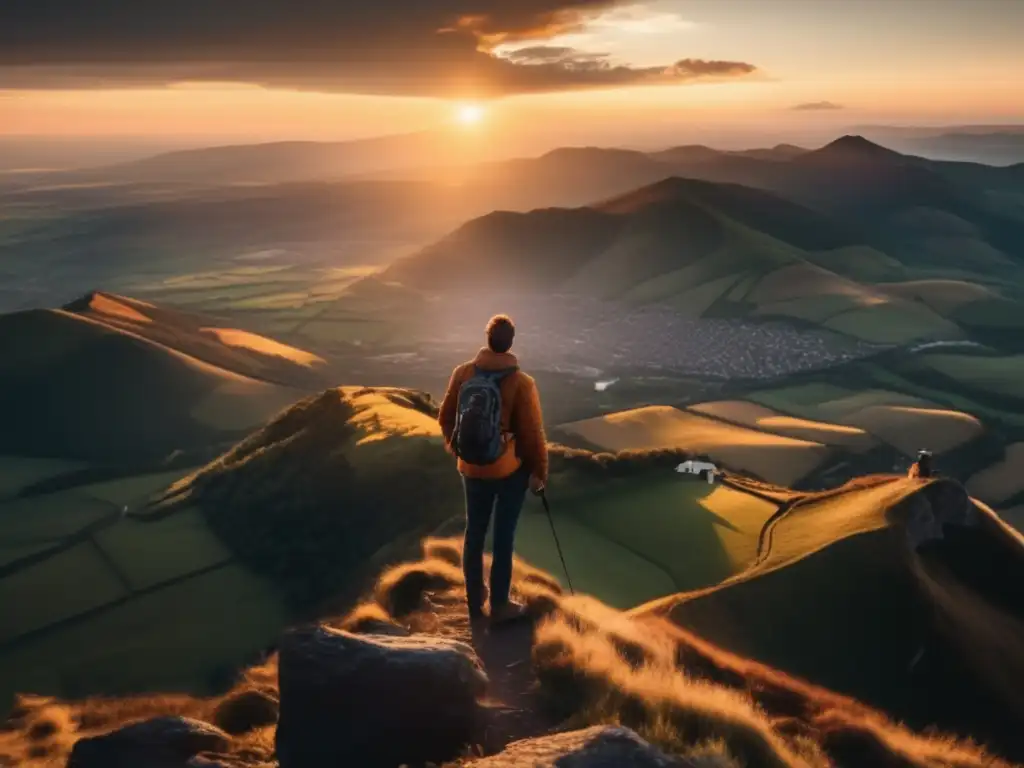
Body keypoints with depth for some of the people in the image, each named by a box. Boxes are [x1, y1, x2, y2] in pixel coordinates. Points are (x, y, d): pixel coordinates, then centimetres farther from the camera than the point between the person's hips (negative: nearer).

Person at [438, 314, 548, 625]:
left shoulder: (462, 373, -8)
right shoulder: (522, 383, -20)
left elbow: (446, 418, 3)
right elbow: (533, 434, -14)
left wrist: (455, 447, 21)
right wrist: (539, 472, 0)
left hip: (472, 469, 4)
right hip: (512, 470, -4)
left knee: (474, 533, 17)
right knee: (504, 536, 8)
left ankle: (475, 600, 33)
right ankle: (499, 606, 20)